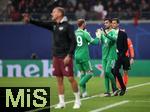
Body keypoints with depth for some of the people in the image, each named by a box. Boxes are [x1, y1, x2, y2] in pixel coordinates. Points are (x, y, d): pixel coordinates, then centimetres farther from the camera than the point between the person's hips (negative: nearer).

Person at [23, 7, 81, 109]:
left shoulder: (67, 26, -9)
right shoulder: (54, 25, 11)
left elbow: (74, 42, -12)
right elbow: (42, 24, 2)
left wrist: (69, 55, -18)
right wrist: (30, 20, -13)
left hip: (65, 57, -7)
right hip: (56, 57, 7)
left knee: (71, 78, -6)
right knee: (59, 79, 6)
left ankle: (78, 100, 6)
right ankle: (61, 102, 11)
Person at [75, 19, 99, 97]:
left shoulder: (74, 33, 4)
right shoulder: (84, 33, -11)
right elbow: (94, 42, -9)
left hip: (77, 56, 6)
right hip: (84, 56, -6)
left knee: (82, 73, 13)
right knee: (89, 73, 2)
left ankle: (84, 92, 8)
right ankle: (81, 84, -20)